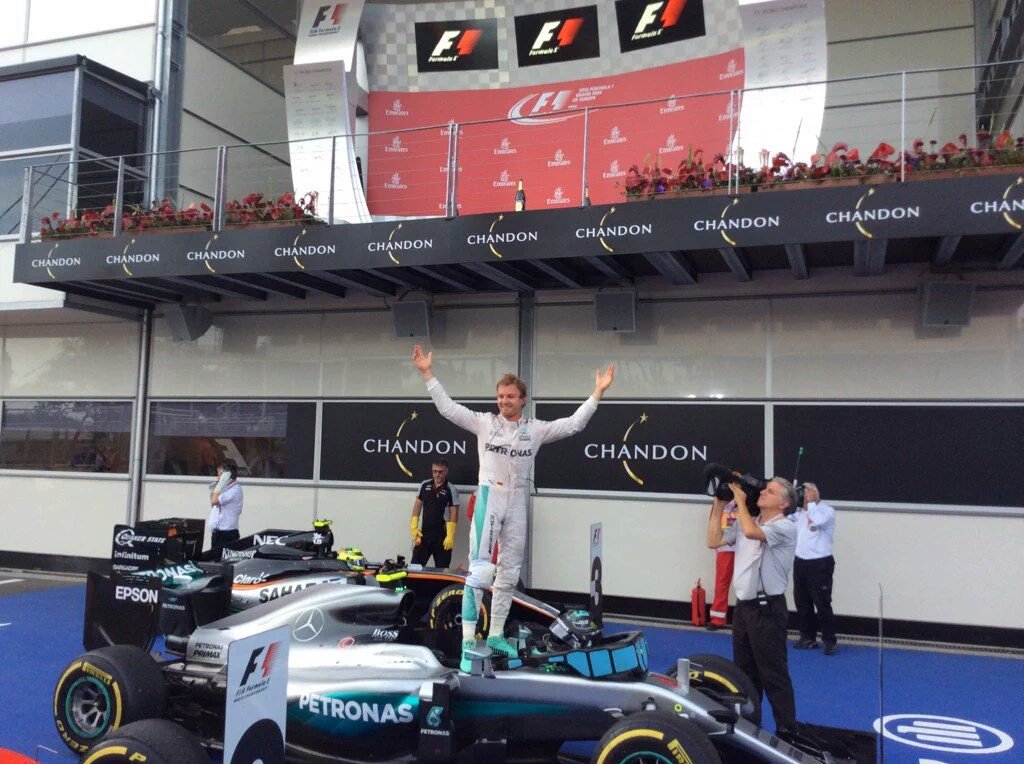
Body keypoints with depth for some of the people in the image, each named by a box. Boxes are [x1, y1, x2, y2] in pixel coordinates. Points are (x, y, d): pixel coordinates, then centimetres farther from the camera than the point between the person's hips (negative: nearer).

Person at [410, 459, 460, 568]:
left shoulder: (451, 490, -7)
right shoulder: (424, 485, 6)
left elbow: (454, 514, -9)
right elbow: (417, 506, 11)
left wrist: (450, 536, -15)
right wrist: (414, 526, 3)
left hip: (442, 535, -4)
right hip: (424, 533, 4)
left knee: (442, 570, 4)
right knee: (415, 565, 5)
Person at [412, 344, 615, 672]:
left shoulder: (536, 429, 6)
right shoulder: (484, 422, 2)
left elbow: (573, 424, 2)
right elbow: (447, 408, -2)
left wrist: (597, 392, -4)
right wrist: (427, 373, -8)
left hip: (517, 503, 3)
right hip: (489, 497, -3)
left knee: (508, 574, 11)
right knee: (480, 569, -12)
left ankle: (496, 635, 25)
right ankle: (468, 642, -8)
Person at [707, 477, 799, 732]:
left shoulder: (785, 527, -12)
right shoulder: (745, 523, 12)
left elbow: (751, 532, -30)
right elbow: (714, 541, 9)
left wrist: (740, 500, -15)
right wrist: (719, 506, 6)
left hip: (767, 609, -8)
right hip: (743, 606, 8)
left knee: (774, 675, -1)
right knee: (744, 672, 17)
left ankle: (787, 730, 9)